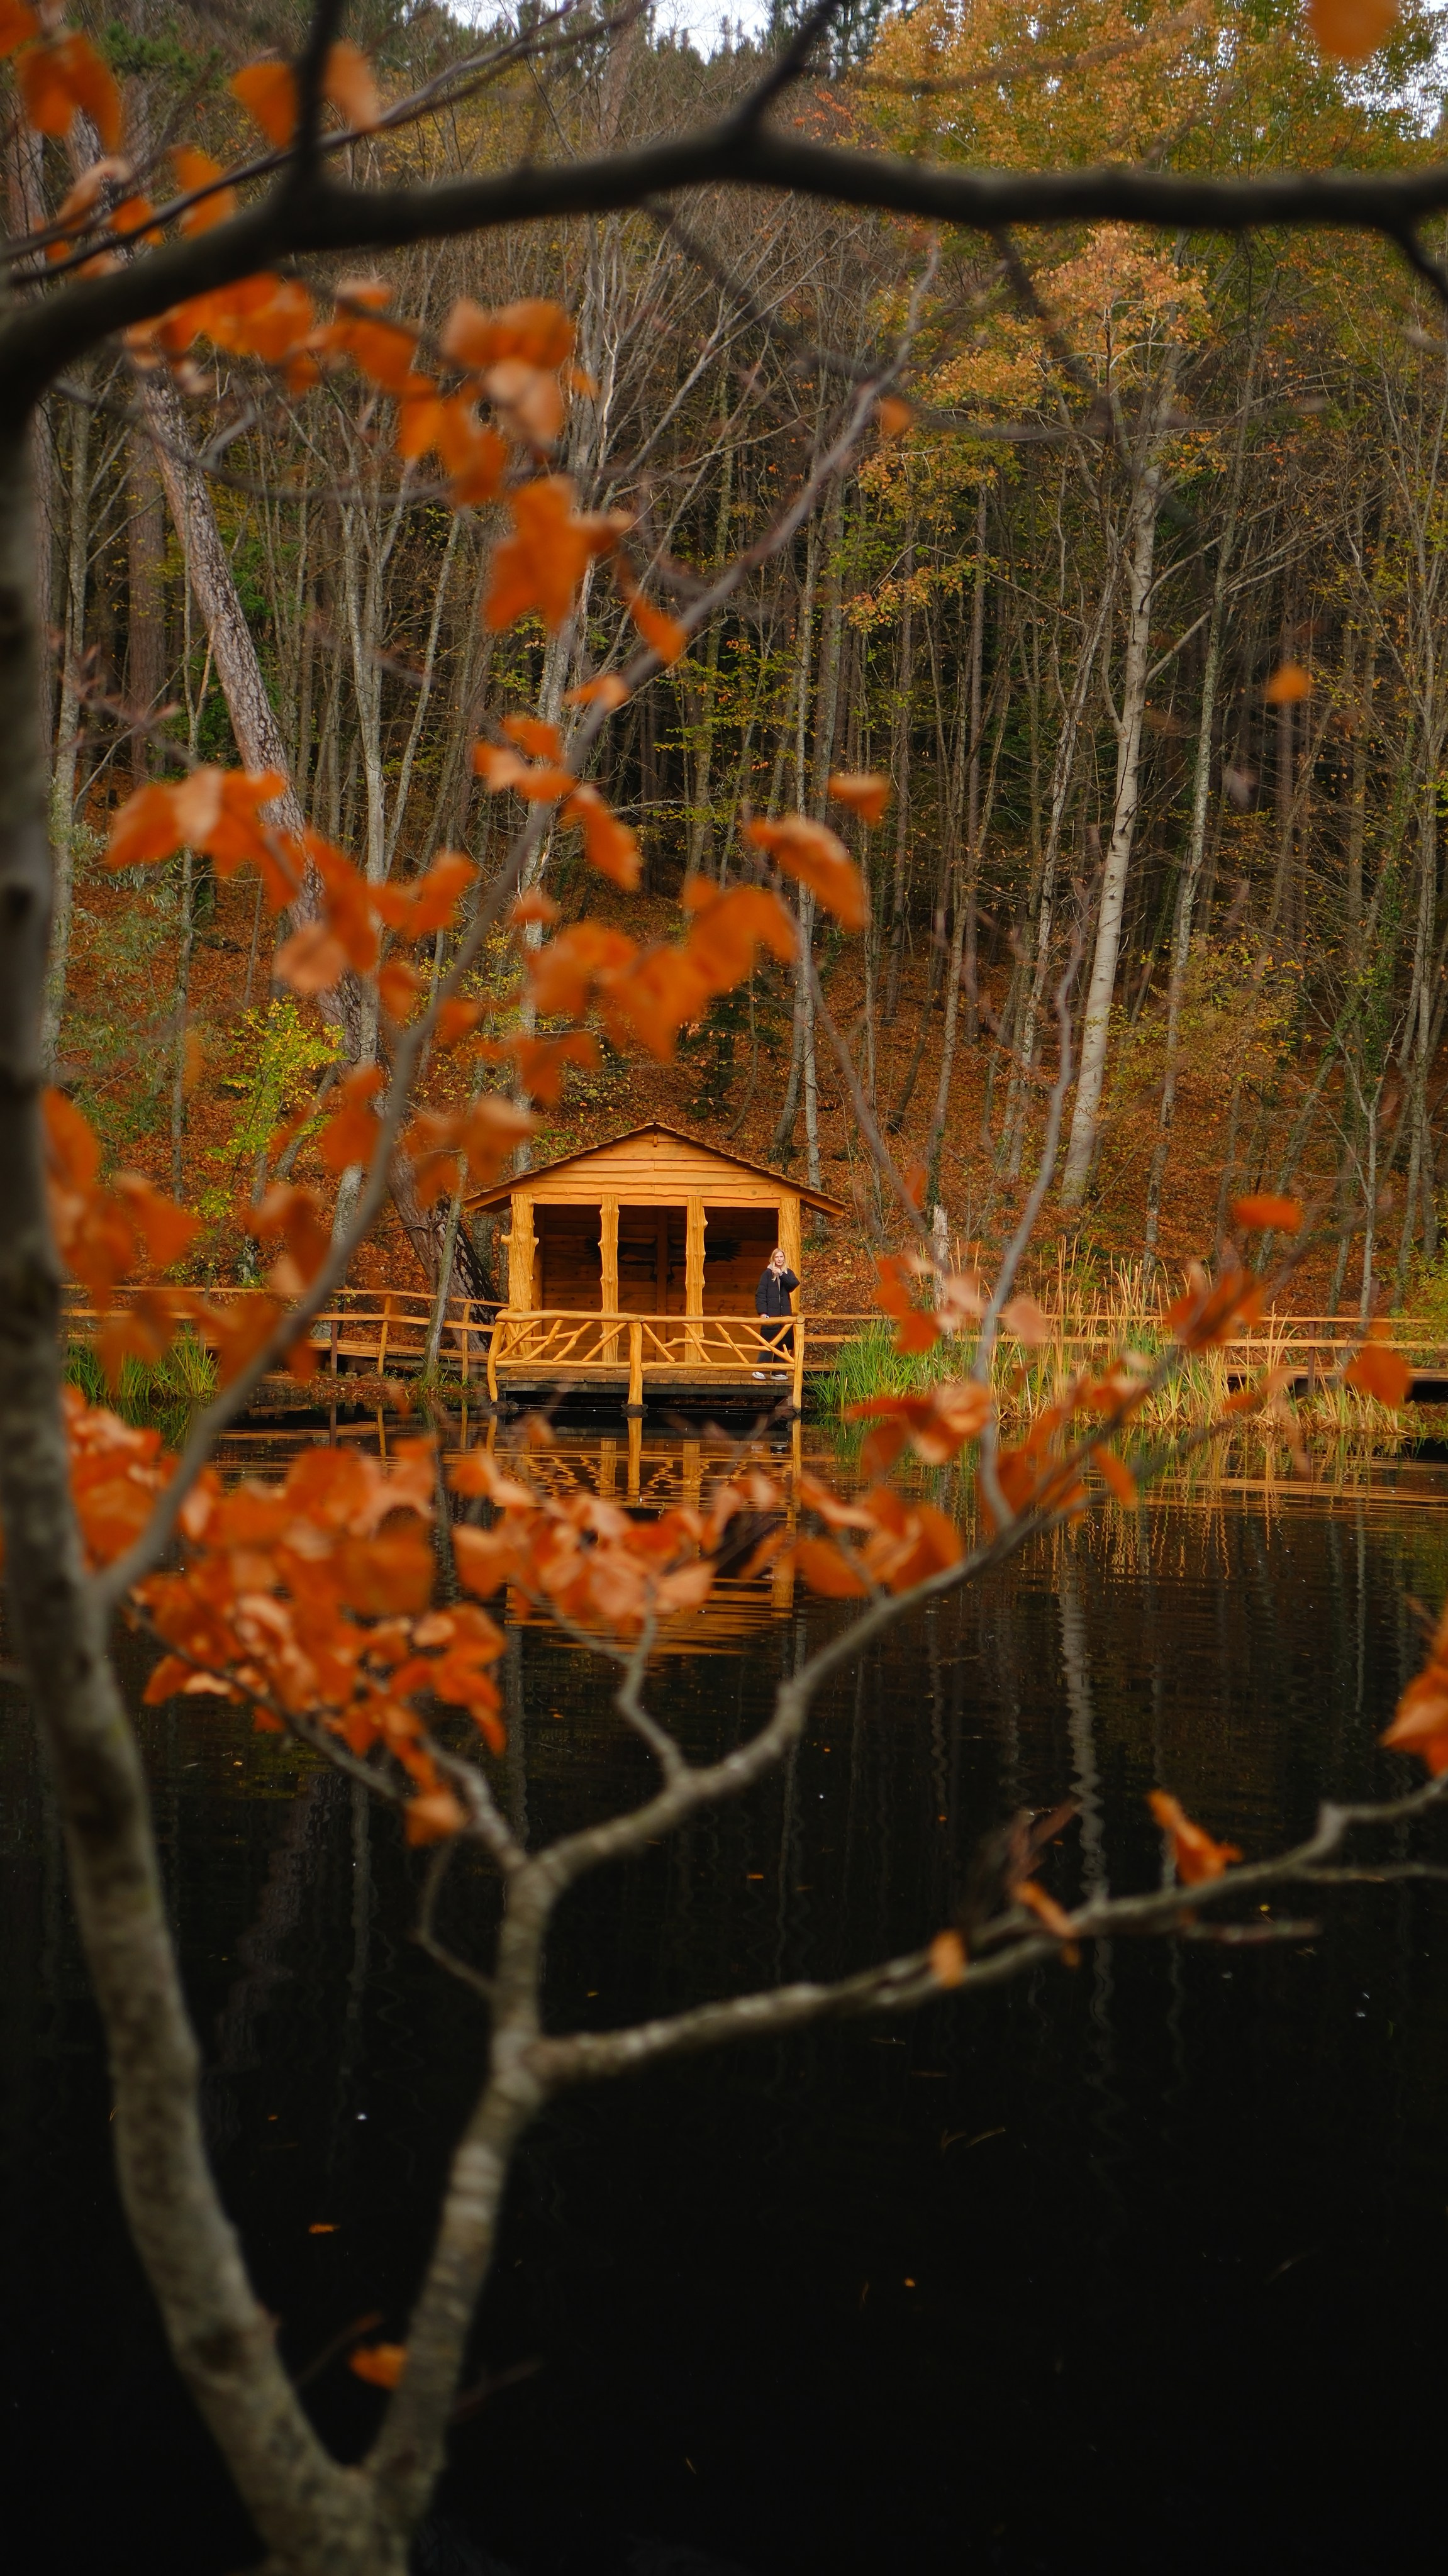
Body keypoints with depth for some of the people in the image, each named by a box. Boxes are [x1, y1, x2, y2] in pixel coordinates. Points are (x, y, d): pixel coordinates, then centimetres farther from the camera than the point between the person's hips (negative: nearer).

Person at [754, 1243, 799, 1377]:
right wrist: (762, 1312, -14)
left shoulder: (788, 1273, 13)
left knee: (783, 1344, 3)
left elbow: (794, 1284, -8)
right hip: (770, 1314, -4)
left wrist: (782, 1275, -16)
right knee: (767, 1343, -9)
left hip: (785, 1314, 4)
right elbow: (760, 1294, -5)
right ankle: (759, 1370, -5)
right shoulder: (767, 1273, 1)